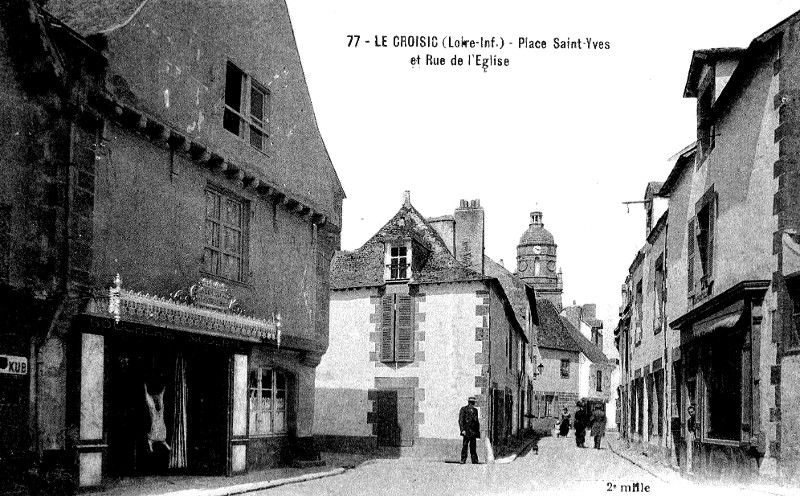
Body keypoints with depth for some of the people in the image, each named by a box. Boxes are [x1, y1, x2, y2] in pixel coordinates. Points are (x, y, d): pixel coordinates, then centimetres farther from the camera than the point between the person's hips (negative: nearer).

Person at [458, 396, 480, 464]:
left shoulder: (475, 410, 18)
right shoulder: (463, 409, 0)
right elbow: (461, 420, -6)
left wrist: (478, 430, 16)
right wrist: (462, 429, -15)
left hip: (473, 431, 6)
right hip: (467, 431, -6)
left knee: (473, 446, 7)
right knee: (465, 446, -7)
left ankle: (475, 461, 9)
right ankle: (463, 460, -5)